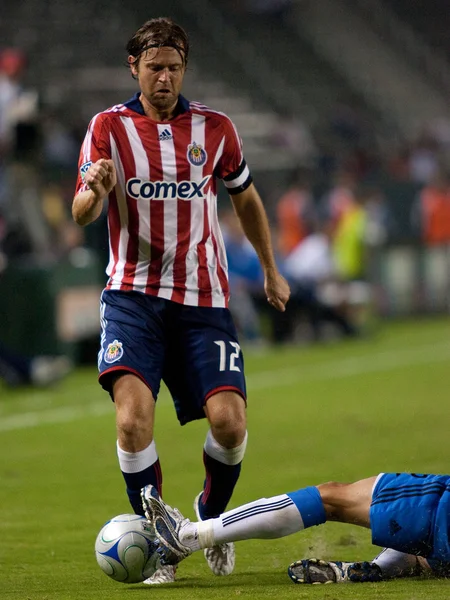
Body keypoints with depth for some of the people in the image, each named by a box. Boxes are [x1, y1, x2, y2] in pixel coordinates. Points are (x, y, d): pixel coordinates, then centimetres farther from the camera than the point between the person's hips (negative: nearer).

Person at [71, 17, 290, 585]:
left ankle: (212, 515, 18)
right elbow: (80, 214, -8)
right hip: (134, 295, -2)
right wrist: (96, 191, -31)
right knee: (133, 418, -21)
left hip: (204, 299, 2)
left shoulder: (214, 127, 6)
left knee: (229, 420, -12)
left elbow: (246, 198, 22)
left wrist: (271, 271, 27)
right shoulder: (109, 126, 0)